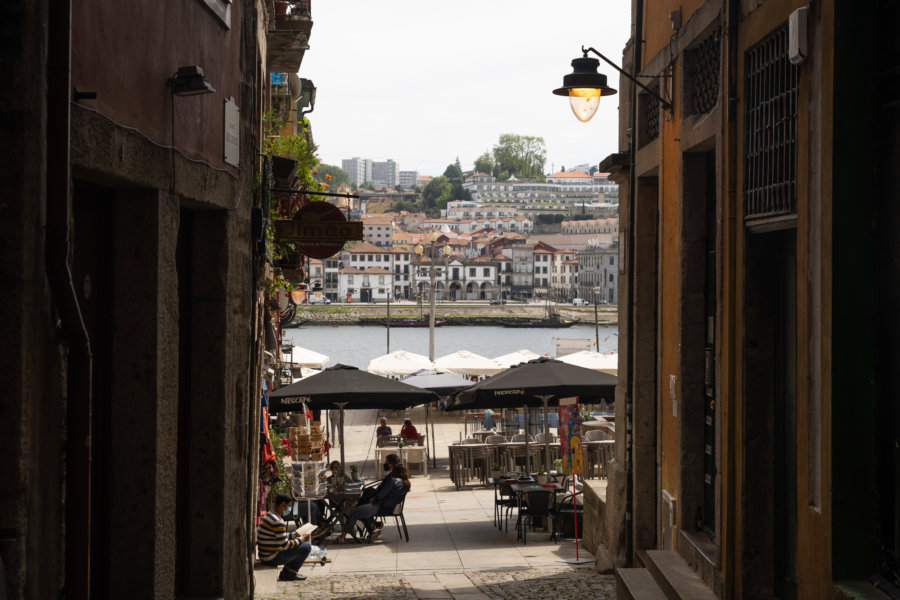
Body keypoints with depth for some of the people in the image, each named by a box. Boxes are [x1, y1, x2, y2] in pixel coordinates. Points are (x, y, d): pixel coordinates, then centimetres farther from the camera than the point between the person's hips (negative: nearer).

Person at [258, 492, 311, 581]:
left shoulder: (269, 515, 9)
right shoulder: (278, 522, -23)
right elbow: (285, 545, -20)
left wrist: (294, 535, 18)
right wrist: (302, 539, -7)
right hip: (272, 559, -10)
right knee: (306, 546, -8)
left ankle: (285, 574, 21)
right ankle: (291, 572, 8)